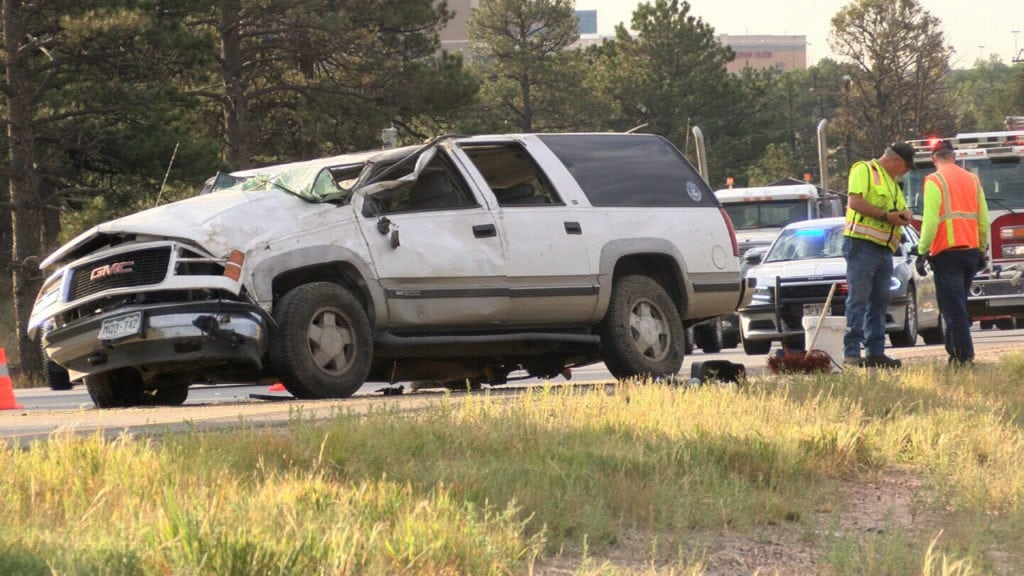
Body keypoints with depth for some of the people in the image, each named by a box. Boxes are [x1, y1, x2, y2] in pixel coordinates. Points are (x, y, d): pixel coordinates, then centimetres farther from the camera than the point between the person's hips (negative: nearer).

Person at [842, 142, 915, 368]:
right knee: (858, 298, -11)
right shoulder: (864, 170, -1)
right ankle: (851, 353, -13)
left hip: (884, 248, 9)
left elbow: (901, 208, 30)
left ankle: (875, 352, 10)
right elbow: (855, 202, -15)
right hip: (862, 244, -9)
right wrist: (886, 216, -15)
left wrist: (903, 215, 6)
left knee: (880, 301, 7)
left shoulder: (892, 183, 26)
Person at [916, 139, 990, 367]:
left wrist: (922, 252, -11)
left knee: (953, 308, -7)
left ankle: (963, 355, -11)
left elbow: (930, 220, -14)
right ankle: (953, 348, 20)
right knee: (958, 306, 17)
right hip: (971, 251, 6)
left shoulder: (935, 181, -6)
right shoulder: (973, 180, 12)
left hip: (947, 252, -6)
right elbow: (983, 220, 15)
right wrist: (982, 250, 23)